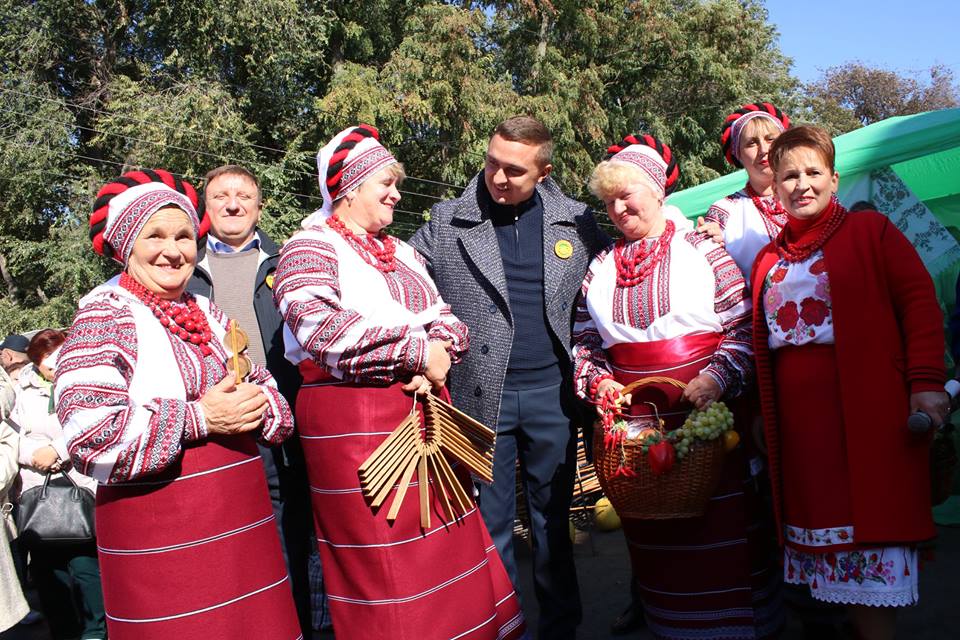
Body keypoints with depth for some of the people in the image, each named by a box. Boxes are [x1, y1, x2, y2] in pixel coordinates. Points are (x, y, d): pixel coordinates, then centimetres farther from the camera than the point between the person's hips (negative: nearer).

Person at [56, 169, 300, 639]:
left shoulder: (211, 316, 13)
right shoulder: (103, 316, -8)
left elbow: (265, 390, 15)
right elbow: (88, 433, -19)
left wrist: (255, 407, -9)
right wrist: (200, 419, -18)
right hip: (159, 540, -6)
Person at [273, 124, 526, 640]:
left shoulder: (402, 253, 19)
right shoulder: (311, 248, -4)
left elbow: (446, 319, 14)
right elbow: (321, 328, -22)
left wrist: (437, 356, -9)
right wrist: (417, 351, -17)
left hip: (424, 414, 7)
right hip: (354, 425, -7)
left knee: (446, 549, 11)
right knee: (380, 567, -1)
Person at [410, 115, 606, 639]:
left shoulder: (575, 221, 5)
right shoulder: (447, 221, 1)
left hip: (552, 392, 1)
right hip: (480, 394, -1)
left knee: (553, 521, 14)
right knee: (489, 527, 9)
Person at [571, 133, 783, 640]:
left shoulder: (701, 249, 0)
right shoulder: (600, 267, 11)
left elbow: (746, 324, -4)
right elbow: (584, 341, 15)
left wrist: (718, 378, -16)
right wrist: (596, 381, -2)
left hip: (708, 416, -3)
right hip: (635, 423, 3)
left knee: (721, 530, 3)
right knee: (652, 538, 9)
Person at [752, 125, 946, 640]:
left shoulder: (869, 230, 2)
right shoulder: (768, 259, 15)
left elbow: (919, 301, -5)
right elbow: (759, 342, 14)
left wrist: (927, 382, -14)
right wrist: (762, 416, 6)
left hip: (866, 406, -5)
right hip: (797, 414, 5)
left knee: (868, 522, -1)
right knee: (816, 515, 10)